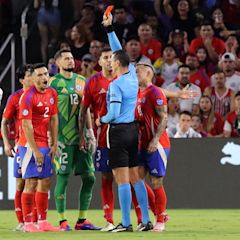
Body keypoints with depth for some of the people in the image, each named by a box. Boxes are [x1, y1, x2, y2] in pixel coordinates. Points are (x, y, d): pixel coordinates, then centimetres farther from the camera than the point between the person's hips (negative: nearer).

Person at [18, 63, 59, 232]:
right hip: (30, 144, -8)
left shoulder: (52, 94, 8)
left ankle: (43, 222, 15)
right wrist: (35, 151, -18)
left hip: (45, 143, 8)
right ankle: (28, 223, -6)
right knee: (32, 182, -9)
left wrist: (54, 144, 6)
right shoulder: (28, 97, -14)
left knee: (46, 182, 9)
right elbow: (26, 126, -16)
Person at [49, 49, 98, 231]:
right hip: (64, 138, -6)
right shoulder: (54, 82, -4)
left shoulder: (81, 81, 14)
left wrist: (90, 132, 12)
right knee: (63, 178, -5)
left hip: (81, 137, 6)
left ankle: (82, 220, 11)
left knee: (89, 177, 3)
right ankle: (63, 221, 3)